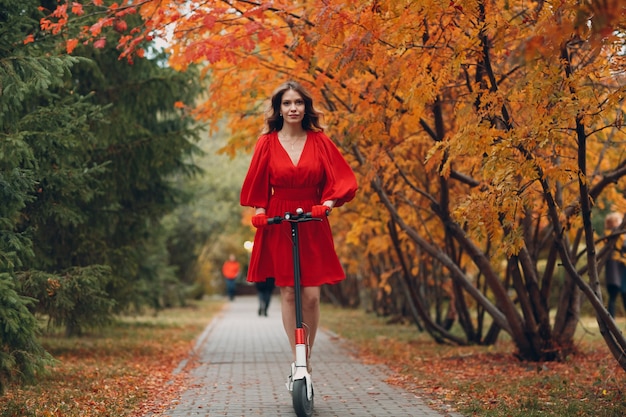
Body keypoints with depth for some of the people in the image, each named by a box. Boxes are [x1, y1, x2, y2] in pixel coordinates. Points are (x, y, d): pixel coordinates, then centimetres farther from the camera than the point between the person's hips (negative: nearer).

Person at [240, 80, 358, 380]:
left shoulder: (319, 141, 2)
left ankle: (306, 359, 9)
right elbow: (257, 186, 9)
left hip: (313, 224, 0)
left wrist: (328, 203, -15)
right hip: (277, 224, 0)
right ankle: (299, 361, 5)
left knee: (311, 294, -5)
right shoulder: (267, 143, 3)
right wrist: (259, 212, -5)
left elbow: (341, 178, 0)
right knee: (287, 292, -1)